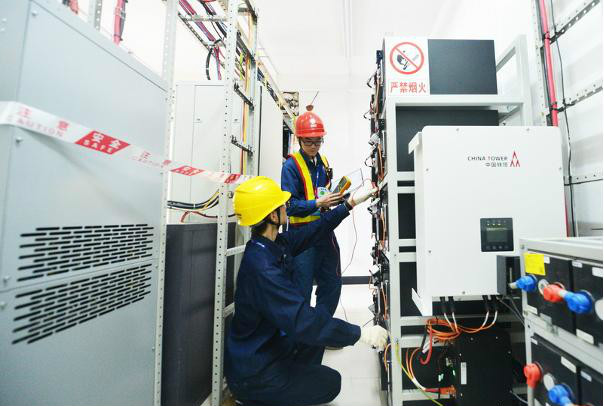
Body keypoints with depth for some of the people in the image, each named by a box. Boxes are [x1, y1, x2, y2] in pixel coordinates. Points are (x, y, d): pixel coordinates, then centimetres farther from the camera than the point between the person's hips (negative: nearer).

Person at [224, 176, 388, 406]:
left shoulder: (276, 243, -9)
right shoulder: (261, 266, -35)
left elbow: (312, 233, -1)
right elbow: (302, 321, -36)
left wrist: (350, 203, 4)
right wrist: (360, 333, -27)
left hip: (269, 348, 8)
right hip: (253, 373, -8)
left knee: (320, 322, 19)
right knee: (330, 383, 9)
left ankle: (296, 380, 25)